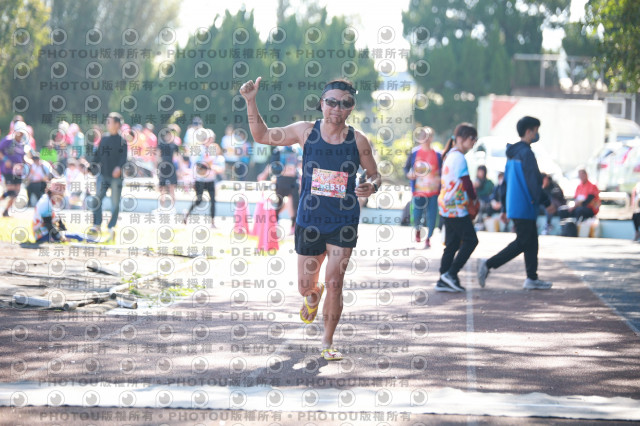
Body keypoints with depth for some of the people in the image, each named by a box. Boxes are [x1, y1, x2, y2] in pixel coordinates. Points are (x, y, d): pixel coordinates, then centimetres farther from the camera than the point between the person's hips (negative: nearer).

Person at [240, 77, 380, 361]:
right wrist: (251, 102, -4)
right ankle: (313, 295, 47)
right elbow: (262, 136, 7)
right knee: (305, 287, 7)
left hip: (343, 223, -1)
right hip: (309, 220, 1)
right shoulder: (306, 131, -2)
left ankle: (327, 343, 10)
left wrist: (371, 186, -16)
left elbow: (374, 174, 8)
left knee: (334, 284, -7)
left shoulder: (358, 140, -4)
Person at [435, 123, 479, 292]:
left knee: (452, 244, 10)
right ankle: (450, 273, -7)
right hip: (457, 208, -9)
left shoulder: (449, 157, 16)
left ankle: (443, 281, 8)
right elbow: (466, 183, -15)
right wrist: (474, 199, 1)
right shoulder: (458, 157, -14)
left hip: (446, 207, 9)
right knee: (470, 240, -4)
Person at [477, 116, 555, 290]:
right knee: (522, 242, -6)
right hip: (524, 208, -10)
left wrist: (505, 209, 22)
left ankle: (532, 279, 14)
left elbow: (506, 181, 19)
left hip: (513, 206, 10)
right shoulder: (526, 153, -14)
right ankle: (488, 264, -9)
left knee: (531, 242, 13)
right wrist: (546, 203, -13)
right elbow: (534, 181, -18)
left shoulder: (512, 153, 15)